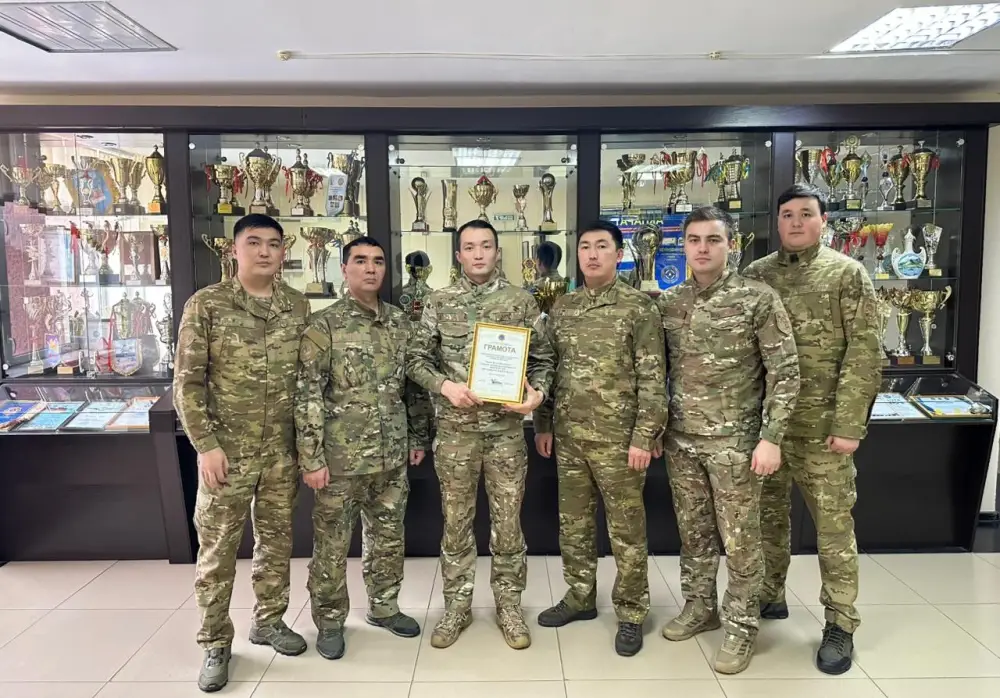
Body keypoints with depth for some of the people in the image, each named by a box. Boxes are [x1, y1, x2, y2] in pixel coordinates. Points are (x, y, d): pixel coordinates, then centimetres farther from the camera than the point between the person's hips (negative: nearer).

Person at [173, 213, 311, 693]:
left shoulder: (298, 306, 3)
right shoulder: (205, 305, -6)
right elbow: (187, 381, -7)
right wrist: (206, 444, -12)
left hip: (283, 449, 3)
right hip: (227, 449, -3)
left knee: (276, 539, 15)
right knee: (217, 548, 6)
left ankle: (269, 620, 34)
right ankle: (215, 644, 23)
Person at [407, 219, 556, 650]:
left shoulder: (522, 302, 2)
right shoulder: (439, 303, 2)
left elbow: (544, 358, 4)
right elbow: (416, 359, 3)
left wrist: (537, 393, -14)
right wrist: (445, 386, -14)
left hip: (506, 429, 0)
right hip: (455, 430, 0)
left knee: (508, 520, 9)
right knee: (456, 520, 11)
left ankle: (509, 604, 26)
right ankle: (457, 605, 27)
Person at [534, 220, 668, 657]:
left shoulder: (639, 307, -6)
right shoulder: (561, 308, 9)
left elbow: (652, 378, -10)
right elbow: (546, 370, 13)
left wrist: (644, 436, -14)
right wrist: (542, 425, 10)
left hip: (618, 437, -5)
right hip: (568, 435, 5)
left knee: (626, 528, 7)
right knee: (573, 523, 15)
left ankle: (631, 613, 22)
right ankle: (579, 598, 33)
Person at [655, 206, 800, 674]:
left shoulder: (758, 299, -9)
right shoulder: (667, 303, 3)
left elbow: (785, 373, -10)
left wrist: (771, 437, -14)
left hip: (735, 441, -4)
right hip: (680, 440, 4)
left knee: (739, 539, 7)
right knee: (692, 532, 16)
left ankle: (742, 626, 24)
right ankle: (699, 608, 35)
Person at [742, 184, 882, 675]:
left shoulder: (848, 274, -1)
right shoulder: (755, 275, 7)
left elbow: (864, 355, -6)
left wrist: (849, 424, -12)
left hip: (822, 427, -3)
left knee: (833, 525, 5)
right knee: (769, 516, 14)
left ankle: (840, 624, 20)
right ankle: (769, 595, 33)